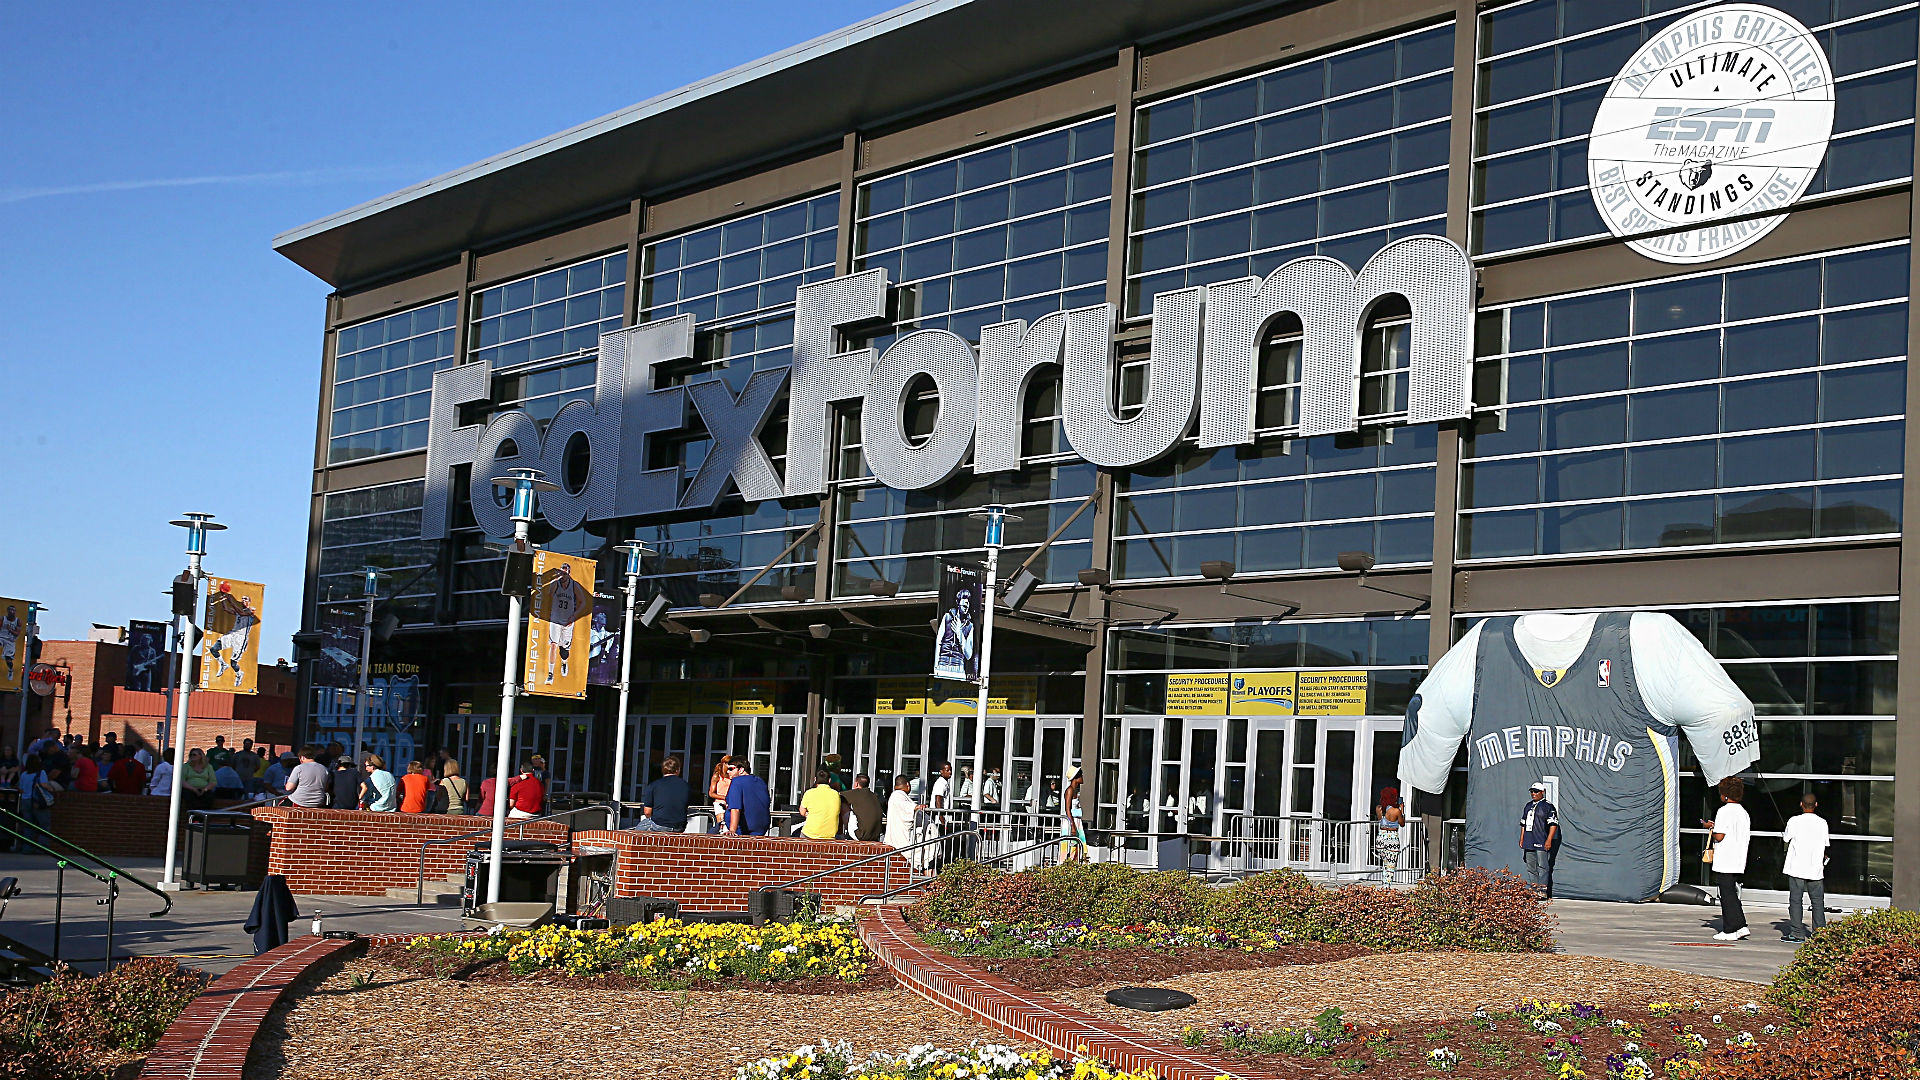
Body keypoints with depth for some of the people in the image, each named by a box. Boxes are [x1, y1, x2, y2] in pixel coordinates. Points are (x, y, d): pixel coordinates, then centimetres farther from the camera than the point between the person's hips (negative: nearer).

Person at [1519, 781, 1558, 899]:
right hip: (1529, 842, 8)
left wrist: (1549, 840, -16)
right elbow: (1523, 823, 25)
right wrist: (1522, 839, 19)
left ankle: (1543, 891, -10)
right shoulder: (1528, 806, 19)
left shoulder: (1548, 806, -4)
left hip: (1541, 843, -8)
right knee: (1531, 867, 9)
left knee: (1542, 866, -10)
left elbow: (1553, 824, -9)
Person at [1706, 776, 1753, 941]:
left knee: (1727, 895, -2)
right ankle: (1741, 926, 10)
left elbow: (1719, 836, -18)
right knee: (1733, 894, 14)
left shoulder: (1724, 811, -13)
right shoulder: (1744, 813, 12)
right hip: (1739, 862, 8)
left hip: (1724, 862, -8)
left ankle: (1730, 931, 0)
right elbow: (1747, 836, 16)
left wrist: (1711, 827, 2)